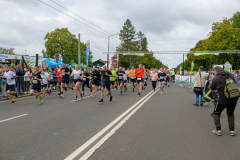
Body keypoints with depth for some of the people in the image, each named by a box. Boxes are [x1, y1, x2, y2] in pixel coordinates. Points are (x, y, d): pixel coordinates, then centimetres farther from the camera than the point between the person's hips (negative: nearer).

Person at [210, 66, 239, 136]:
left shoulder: (216, 79, -8)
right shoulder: (231, 75, 7)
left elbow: (212, 88, 8)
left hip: (223, 99, -5)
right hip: (234, 98, 5)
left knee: (216, 113, 17)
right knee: (230, 113, 26)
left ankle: (218, 130, 12)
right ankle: (232, 130, 22)